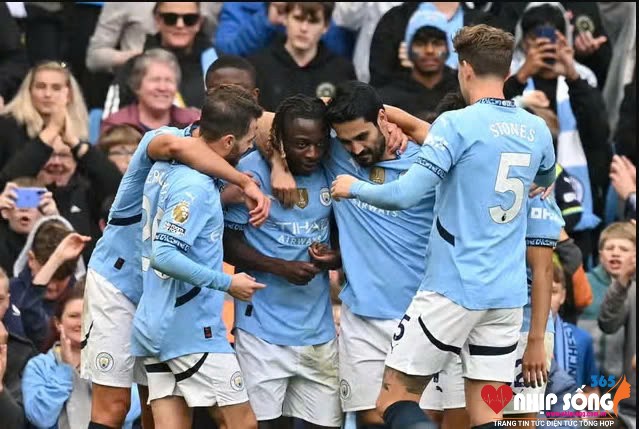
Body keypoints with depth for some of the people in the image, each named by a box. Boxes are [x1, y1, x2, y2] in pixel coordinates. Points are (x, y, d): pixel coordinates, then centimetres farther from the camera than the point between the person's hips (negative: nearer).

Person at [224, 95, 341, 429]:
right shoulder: (253, 172, -10)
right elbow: (229, 242, -8)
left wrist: (335, 258, -6)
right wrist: (281, 268, -19)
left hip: (319, 327, 5)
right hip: (265, 328, -5)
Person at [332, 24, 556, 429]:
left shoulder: (457, 124, -12)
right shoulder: (538, 130, 7)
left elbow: (404, 195, -17)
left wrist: (354, 187, 0)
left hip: (454, 288, -6)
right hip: (509, 294, 6)